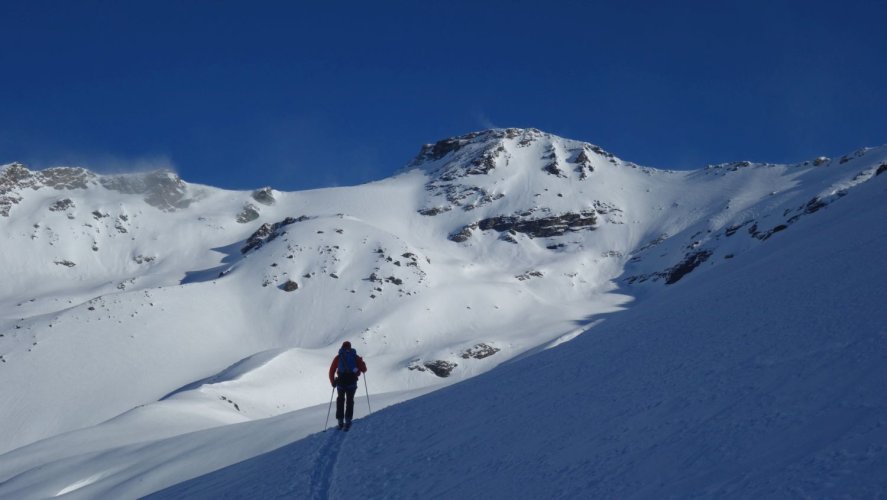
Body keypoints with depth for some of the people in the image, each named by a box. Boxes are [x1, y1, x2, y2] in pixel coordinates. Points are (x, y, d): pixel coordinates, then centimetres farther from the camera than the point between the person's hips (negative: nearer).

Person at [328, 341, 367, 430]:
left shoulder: (338, 357, 12)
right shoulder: (355, 357, 9)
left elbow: (332, 370, 7)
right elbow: (364, 369, 9)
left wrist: (333, 382, 18)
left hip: (341, 381, 1)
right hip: (352, 382, -1)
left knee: (340, 400, 16)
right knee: (349, 401, 7)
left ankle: (340, 421, 12)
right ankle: (347, 421, -5)